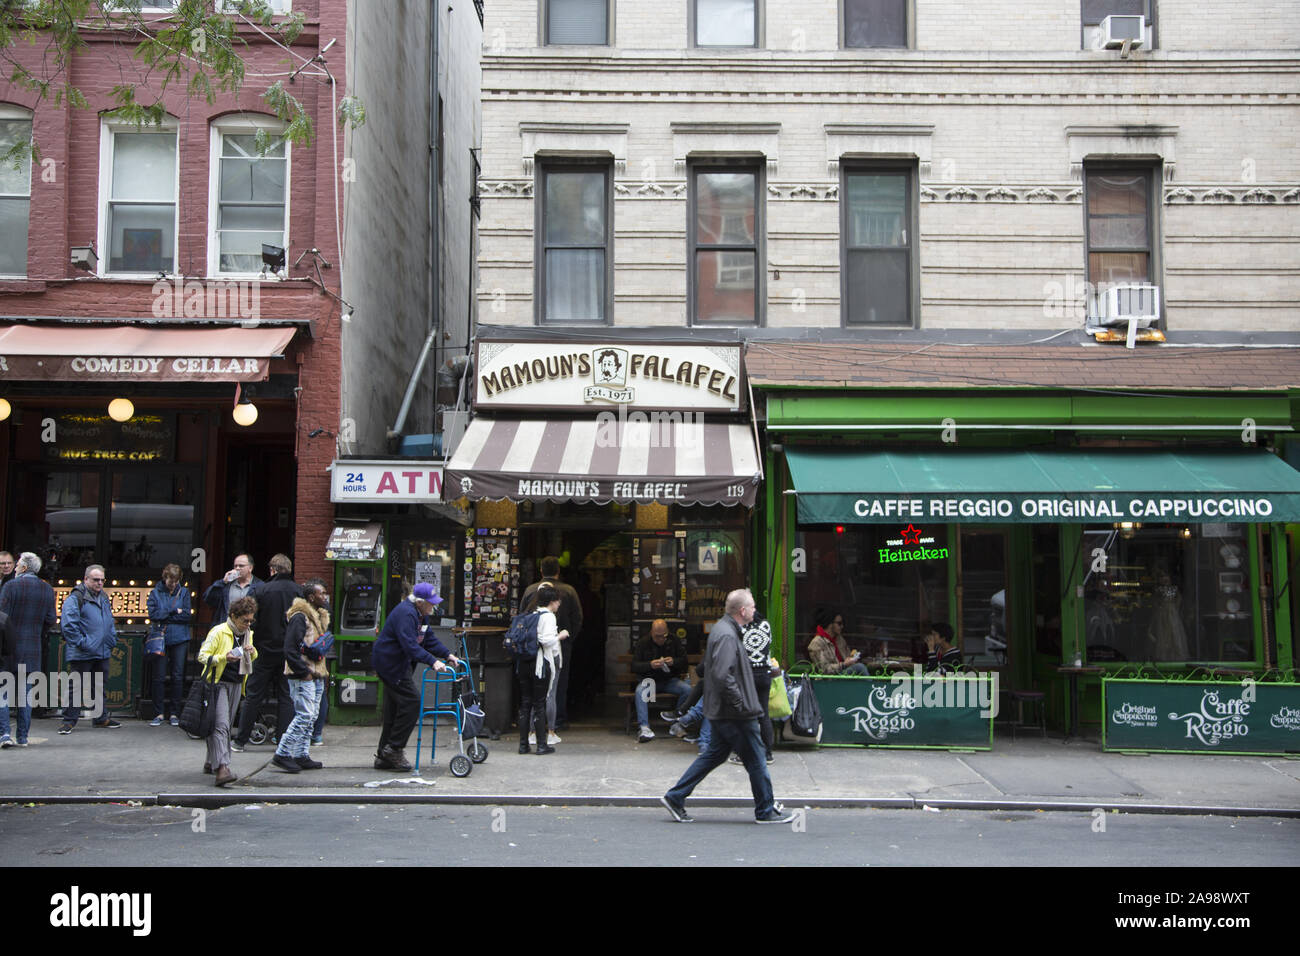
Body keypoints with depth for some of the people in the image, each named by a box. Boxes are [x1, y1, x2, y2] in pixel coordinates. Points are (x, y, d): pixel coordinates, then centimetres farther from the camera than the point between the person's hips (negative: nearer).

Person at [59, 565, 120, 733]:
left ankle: (101, 718, 24)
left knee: (101, 686, 15)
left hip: (102, 653, 8)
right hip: (82, 654, -8)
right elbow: (69, 624, -16)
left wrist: (112, 641, 16)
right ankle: (69, 720, 2)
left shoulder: (104, 598, 16)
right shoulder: (75, 598, -10)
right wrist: (81, 643, -18)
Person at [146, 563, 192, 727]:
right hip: (161, 640, -1)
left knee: (178, 677, 2)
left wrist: (165, 615, -7)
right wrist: (175, 612, -9)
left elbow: (188, 615, -4)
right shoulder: (155, 593, 5)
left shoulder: (184, 592, 7)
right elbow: (153, 614, -9)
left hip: (179, 640, 1)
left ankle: (174, 713, 9)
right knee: (158, 677, -2)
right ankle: (159, 713, 6)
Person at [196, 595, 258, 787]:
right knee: (220, 725, -16)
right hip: (219, 683, -7)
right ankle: (221, 769, -25)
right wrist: (223, 658, -25)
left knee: (225, 725, 14)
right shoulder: (218, 632, -10)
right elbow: (202, 656, -10)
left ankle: (211, 762, 28)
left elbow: (252, 659, 25)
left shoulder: (247, 634, 12)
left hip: (236, 684, 7)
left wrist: (253, 652, 1)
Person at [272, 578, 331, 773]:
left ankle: (301, 756, 15)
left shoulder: (320, 616, 17)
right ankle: (282, 754, -5)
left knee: (311, 717, 10)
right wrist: (304, 672, -18)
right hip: (302, 677, -9)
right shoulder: (300, 617, -13)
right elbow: (290, 649, -19)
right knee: (304, 716, -12)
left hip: (316, 675, 9)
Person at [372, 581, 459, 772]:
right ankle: (394, 748, -7)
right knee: (411, 701, -13)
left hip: (396, 664, 11)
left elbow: (429, 638, 15)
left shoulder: (420, 614, 9)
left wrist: (447, 654, 4)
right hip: (389, 663, -11)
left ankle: (383, 757, 15)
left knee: (393, 709, 11)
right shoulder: (405, 614, -23)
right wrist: (433, 662, -37)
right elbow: (410, 645, -32)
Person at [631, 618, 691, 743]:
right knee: (640, 691, -34)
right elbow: (634, 666, -7)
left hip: (670, 680, 2)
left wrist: (674, 662, -19)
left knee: (687, 689, -27)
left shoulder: (674, 641, 4)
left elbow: (684, 661, 4)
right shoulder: (643, 643, -2)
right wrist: (650, 665, -25)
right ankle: (645, 728, -38)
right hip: (650, 680, -1)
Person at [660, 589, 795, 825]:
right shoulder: (727, 635, -20)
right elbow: (722, 675, -29)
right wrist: (741, 704, -21)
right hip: (735, 715, -10)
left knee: (715, 754, 16)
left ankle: (675, 797, 16)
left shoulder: (723, 628, 13)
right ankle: (766, 811, 13)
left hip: (721, 710, 10)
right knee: (755, 760, 2)